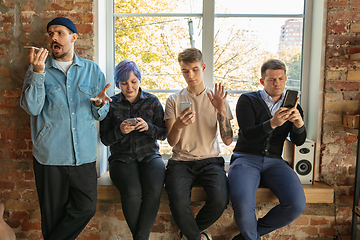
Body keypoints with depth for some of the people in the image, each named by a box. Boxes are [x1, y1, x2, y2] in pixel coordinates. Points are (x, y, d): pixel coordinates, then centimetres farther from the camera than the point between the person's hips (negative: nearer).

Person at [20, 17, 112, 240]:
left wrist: (99, 104, -14)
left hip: (84, 155, 1)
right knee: (54, 213, 9)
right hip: (50, 155, -1)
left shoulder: (92, 70, 9)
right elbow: (31, 108, -8)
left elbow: (100, 114, 9)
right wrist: (38, 73, -17)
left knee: (87, 208, 0)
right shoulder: (38, 69, 6)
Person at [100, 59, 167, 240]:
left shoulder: (152, 101, 7)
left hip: (149, 155, 1)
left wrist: (148, 127, -16)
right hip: (122, 157, 0)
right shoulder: (111, 104, 6)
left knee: (154, 189, -31)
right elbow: (104, 139, 5)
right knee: (132, 192, -30)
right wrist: (120, 130, -15)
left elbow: (163, 134, 5)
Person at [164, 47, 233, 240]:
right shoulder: (174, 100, 7)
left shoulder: (216, 99, 8)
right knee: (178, 202, -29)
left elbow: (228, 141, 0)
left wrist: (222, 111, -14)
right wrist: (177, 126, -21)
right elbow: (171, 142, 1)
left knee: (220, 199, -28)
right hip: (181, 161, 0)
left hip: (210, 160, 1)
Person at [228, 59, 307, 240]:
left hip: (274, 162, 4)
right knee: (242, 203, -33)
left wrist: (299, 123, -18)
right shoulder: (248, 100, 4)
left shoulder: (291, 106, 14)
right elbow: (248, 135, -9)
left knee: (297, 204, -25)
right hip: (246, 158, -3)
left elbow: (299, 141, 4)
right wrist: (272, 123, -27)